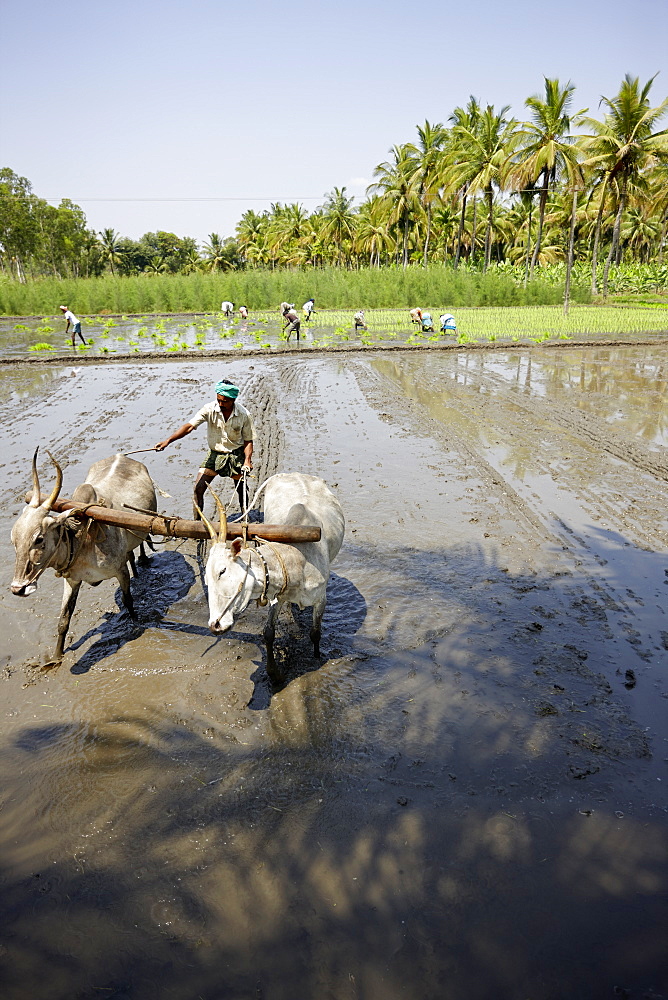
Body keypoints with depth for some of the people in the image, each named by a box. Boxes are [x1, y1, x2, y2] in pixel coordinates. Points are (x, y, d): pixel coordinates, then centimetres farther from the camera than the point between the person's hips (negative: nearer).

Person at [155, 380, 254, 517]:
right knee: (198, 489, -9)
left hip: (236, 454, 0)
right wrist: (167, 441, -35)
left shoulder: (244, 414, -14)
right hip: (214, 453, 1)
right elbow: (190, 426, -24)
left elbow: (248, 440, -4)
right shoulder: (209, 409, -16)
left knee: (241, 490, 11)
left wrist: (247, 460, -19)